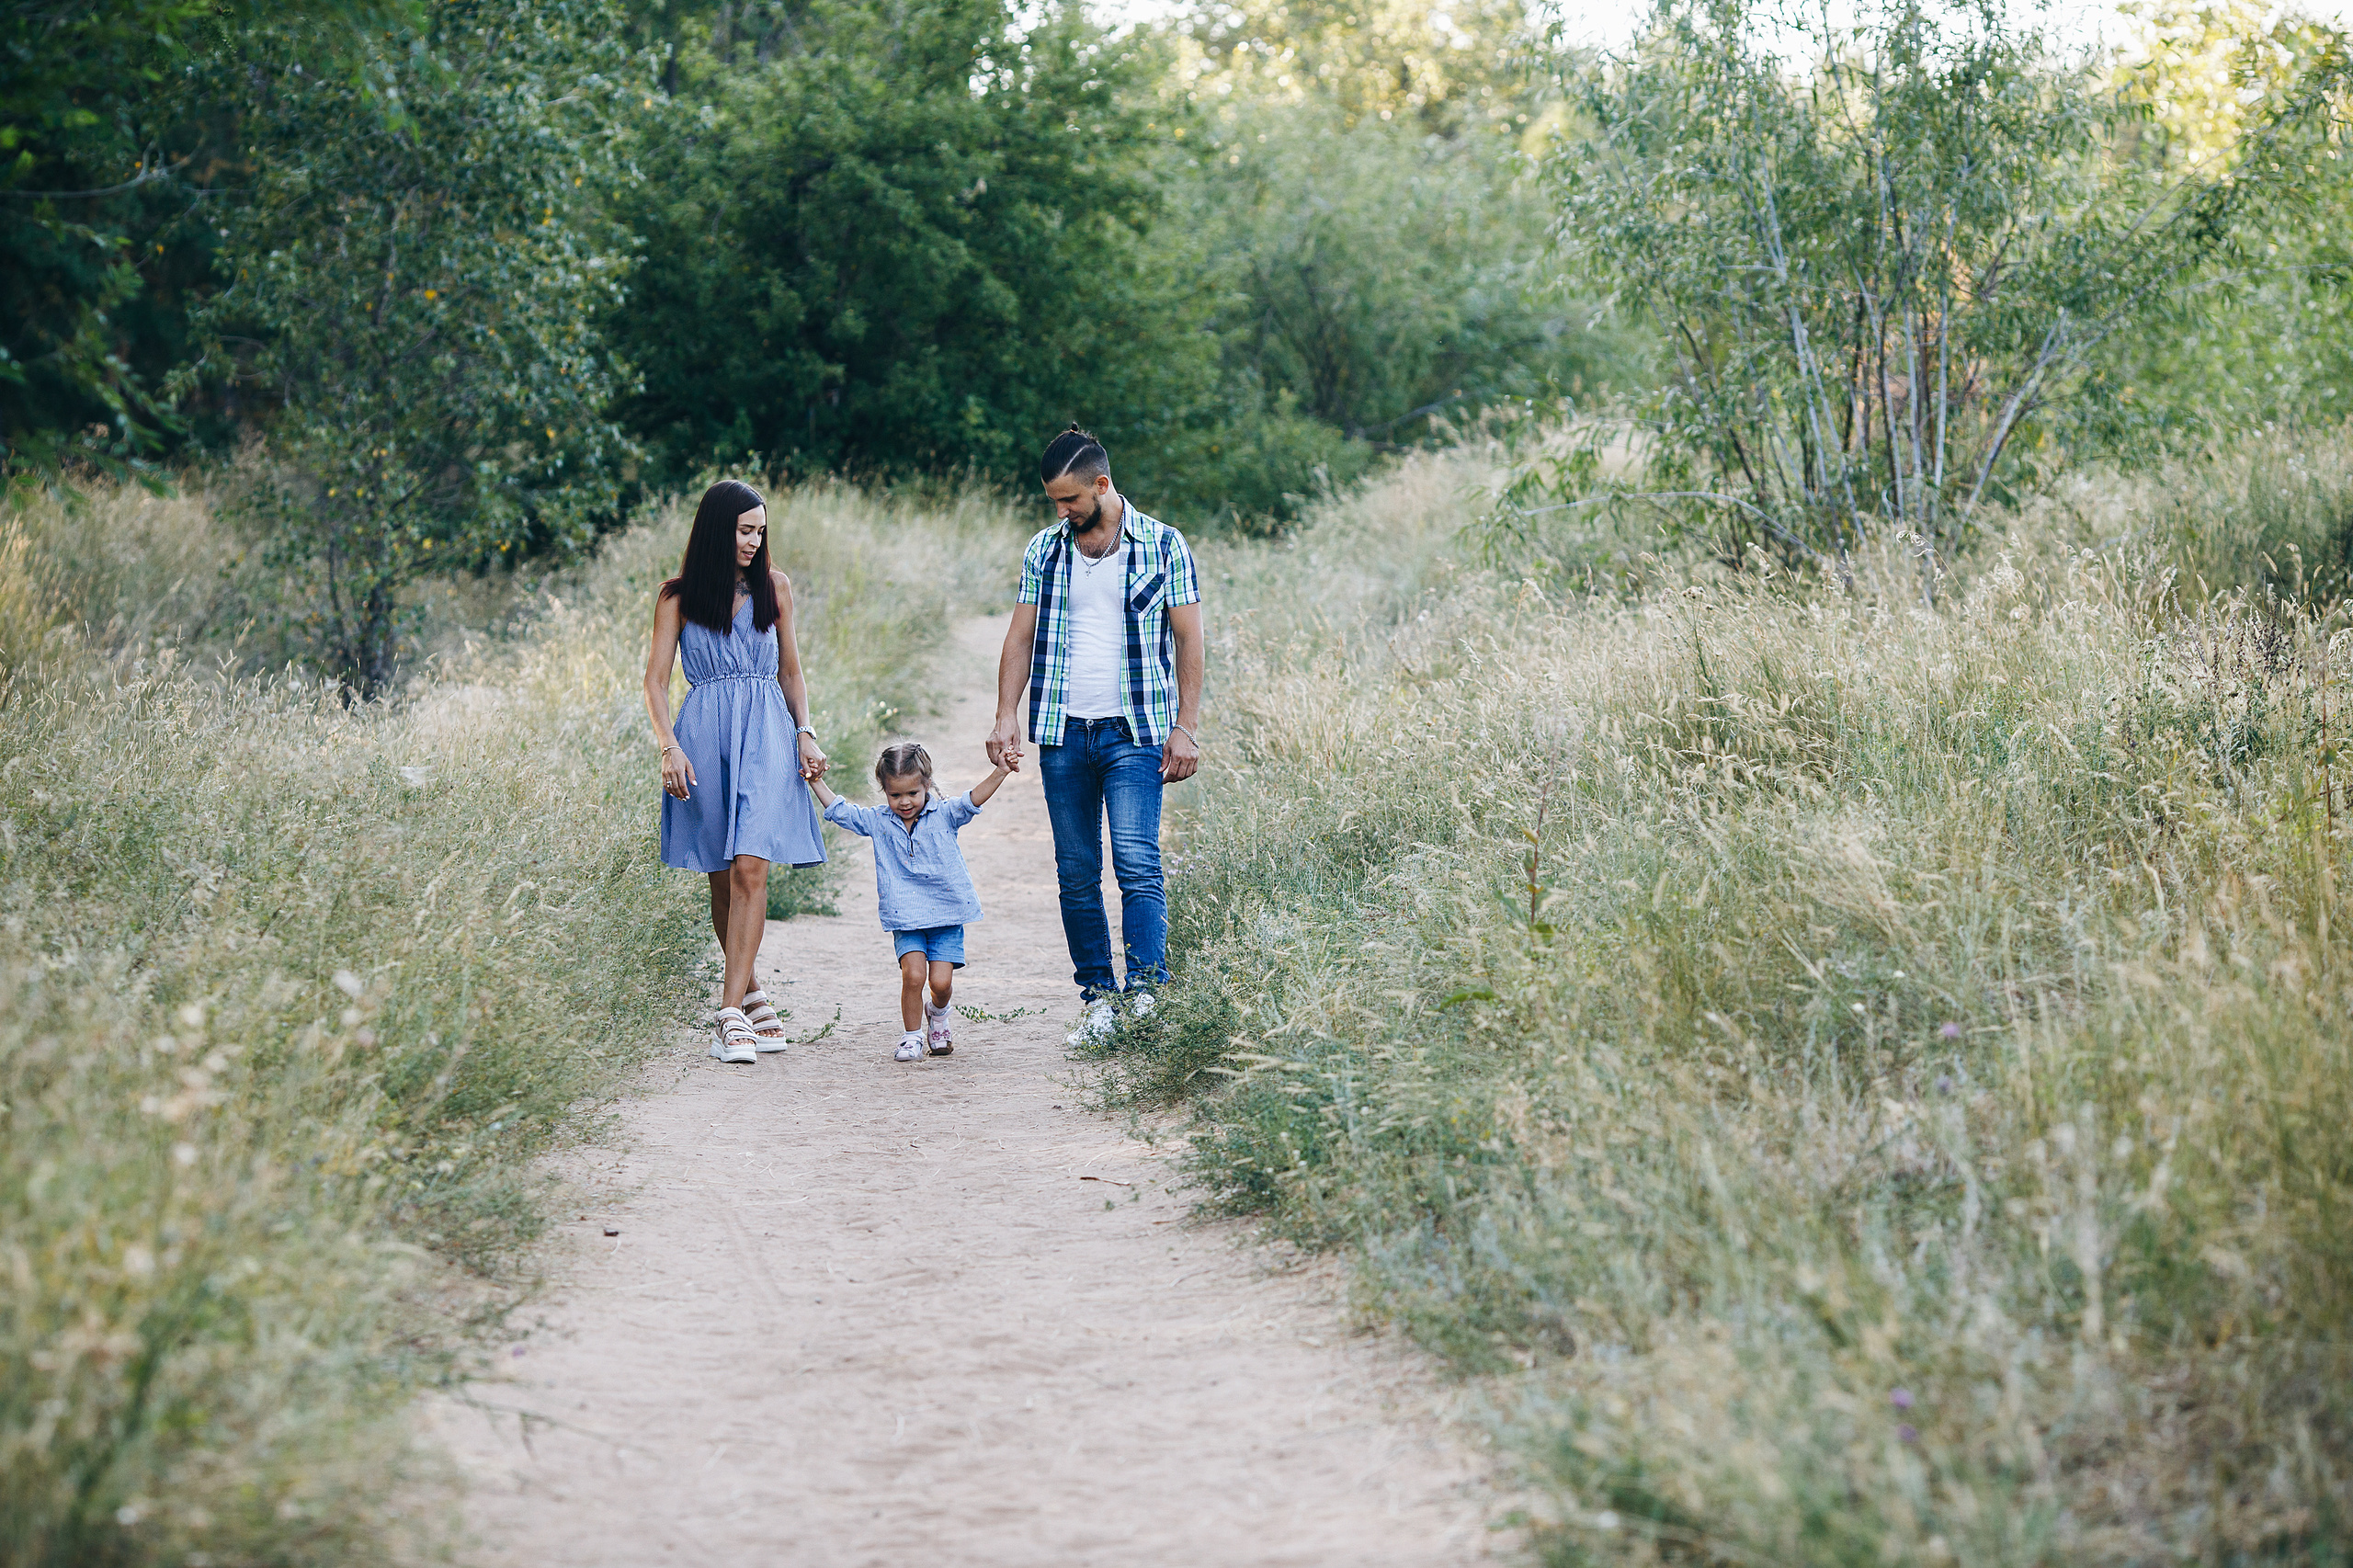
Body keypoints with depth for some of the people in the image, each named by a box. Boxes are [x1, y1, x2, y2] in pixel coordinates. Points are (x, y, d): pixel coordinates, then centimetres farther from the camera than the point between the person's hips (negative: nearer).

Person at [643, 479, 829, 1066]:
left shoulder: (774, 586, 10)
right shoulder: (677, 596, 4)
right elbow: (656, 680, 2)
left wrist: (805, 733, 4)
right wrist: (670, 748, -11)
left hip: (766, 736, 0)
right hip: (705, 736, 0)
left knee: (749, 868, -15)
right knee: (721, 880, 6)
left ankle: (731, 1013, -17)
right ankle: (751, 994, 24)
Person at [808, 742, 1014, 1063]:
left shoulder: (944, 816, 2)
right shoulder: (878, 823, 7)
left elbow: (974, 799, -7)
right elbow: (839, 810, 12)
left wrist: (1001, 771, -19)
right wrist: (816, 782, 7)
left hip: (946, 915, -1)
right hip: (906, 919, 1)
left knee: (941, 981, -8)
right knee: (913, 975, -17)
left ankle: (937, 1013, 27)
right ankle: (911, 1036, 2)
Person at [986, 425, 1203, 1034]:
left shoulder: (1163, 546, 1)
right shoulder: (1043, 550, 10)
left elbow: (1188, 640, 2)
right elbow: (1021, 638, 11)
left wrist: (1186, 728, -4)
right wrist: (1006, 718, 0)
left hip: (1134, 733, -3)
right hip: (1062, 733, 4)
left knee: (1137, 863, -14)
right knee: (1076, 874, 4)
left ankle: (1144, 994, -16)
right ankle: (1097, 996, 10)